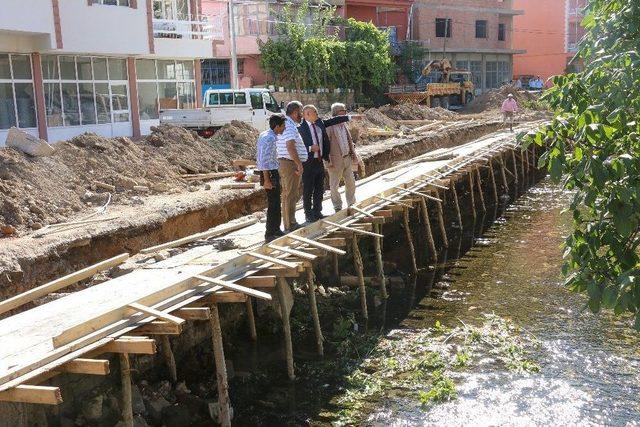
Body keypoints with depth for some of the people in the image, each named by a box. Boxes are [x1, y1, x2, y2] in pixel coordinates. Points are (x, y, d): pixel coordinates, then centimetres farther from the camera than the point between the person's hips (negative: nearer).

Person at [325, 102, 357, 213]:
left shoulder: (344, 125, 10)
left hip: (347, 159, 7)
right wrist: (328, 162, -18)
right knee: (334, 185, 3)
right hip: (336, 161, -7)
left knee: (351, 182, 13)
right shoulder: (328, 126, -14)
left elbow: (350, 140, 19)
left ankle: (352, 205, 28)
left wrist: (353, 155, 14)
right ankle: (337, 207, 16)